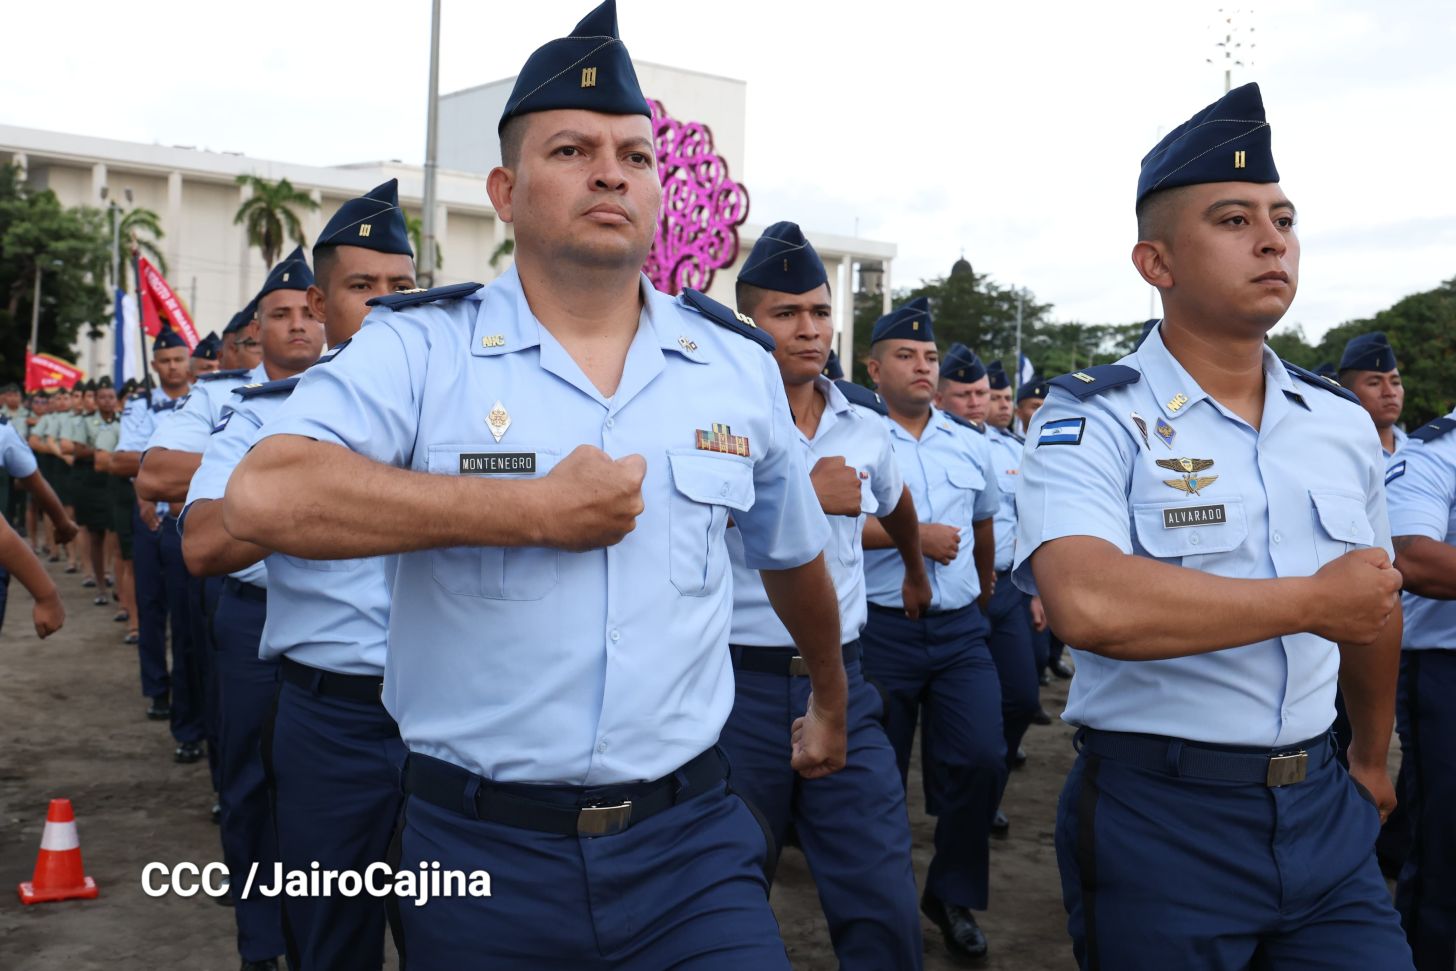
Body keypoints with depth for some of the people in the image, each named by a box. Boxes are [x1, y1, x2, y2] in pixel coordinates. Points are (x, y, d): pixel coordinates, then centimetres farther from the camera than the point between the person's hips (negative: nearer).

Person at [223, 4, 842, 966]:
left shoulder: (742, 364, 3)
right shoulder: (419, 347, -8)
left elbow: (794, 559, 19)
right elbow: (265, 496, -25)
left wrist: (831, 705, 34)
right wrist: (538, 512, -22)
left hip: (688, 844, 2)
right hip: (479, 846, -1)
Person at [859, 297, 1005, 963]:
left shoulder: (970, 443, 11)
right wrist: (916, 537, -14)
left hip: (960, 631, 4)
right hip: (882, 631, -4)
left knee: (981, 762, -3)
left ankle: (953, 897, 17)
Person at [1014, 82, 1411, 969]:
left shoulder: (1344, 424, 7)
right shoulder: (1093, 421, -13)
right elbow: (1090, 604, -32)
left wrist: (1372, 757, 31)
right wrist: (1311, 602, -20)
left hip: (1321, 807, 5)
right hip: (1159, 818, -5)